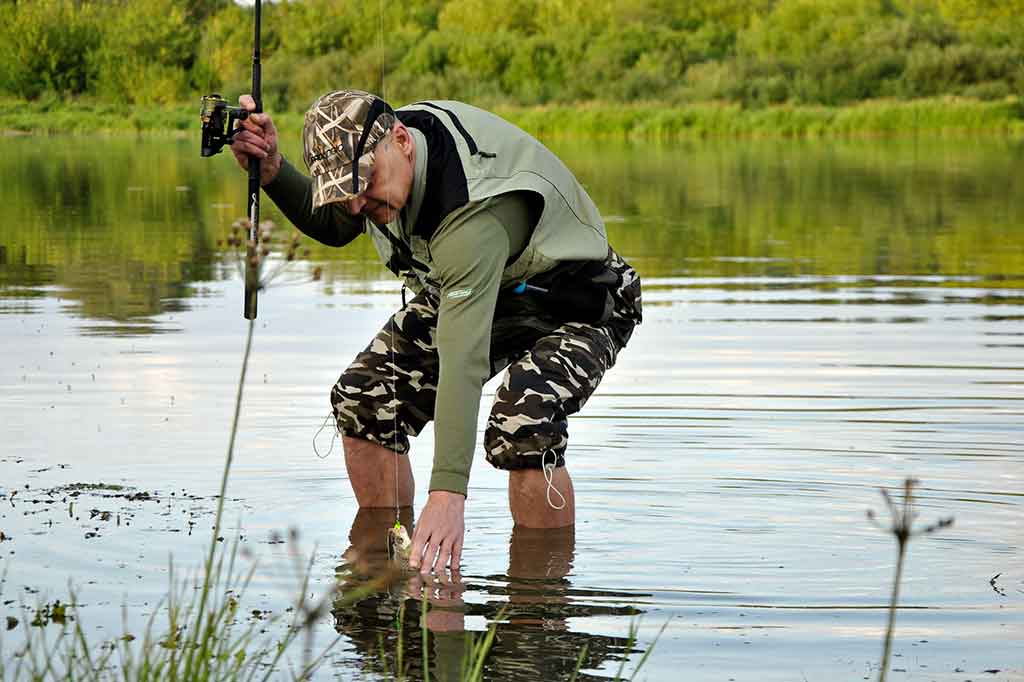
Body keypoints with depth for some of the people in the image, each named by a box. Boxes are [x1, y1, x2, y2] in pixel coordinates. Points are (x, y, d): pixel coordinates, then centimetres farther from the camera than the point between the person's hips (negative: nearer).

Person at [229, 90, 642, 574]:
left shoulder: (475, 212, -41)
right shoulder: (373, 152, -15)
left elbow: (464, 357, -48)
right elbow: (333, 227, 10)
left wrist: (447, 493, -54)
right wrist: (271, 170, -10)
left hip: (574, 309, -8)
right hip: (474, 291, 8)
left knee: (521, 427, -35)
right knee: (363, 399, -7)